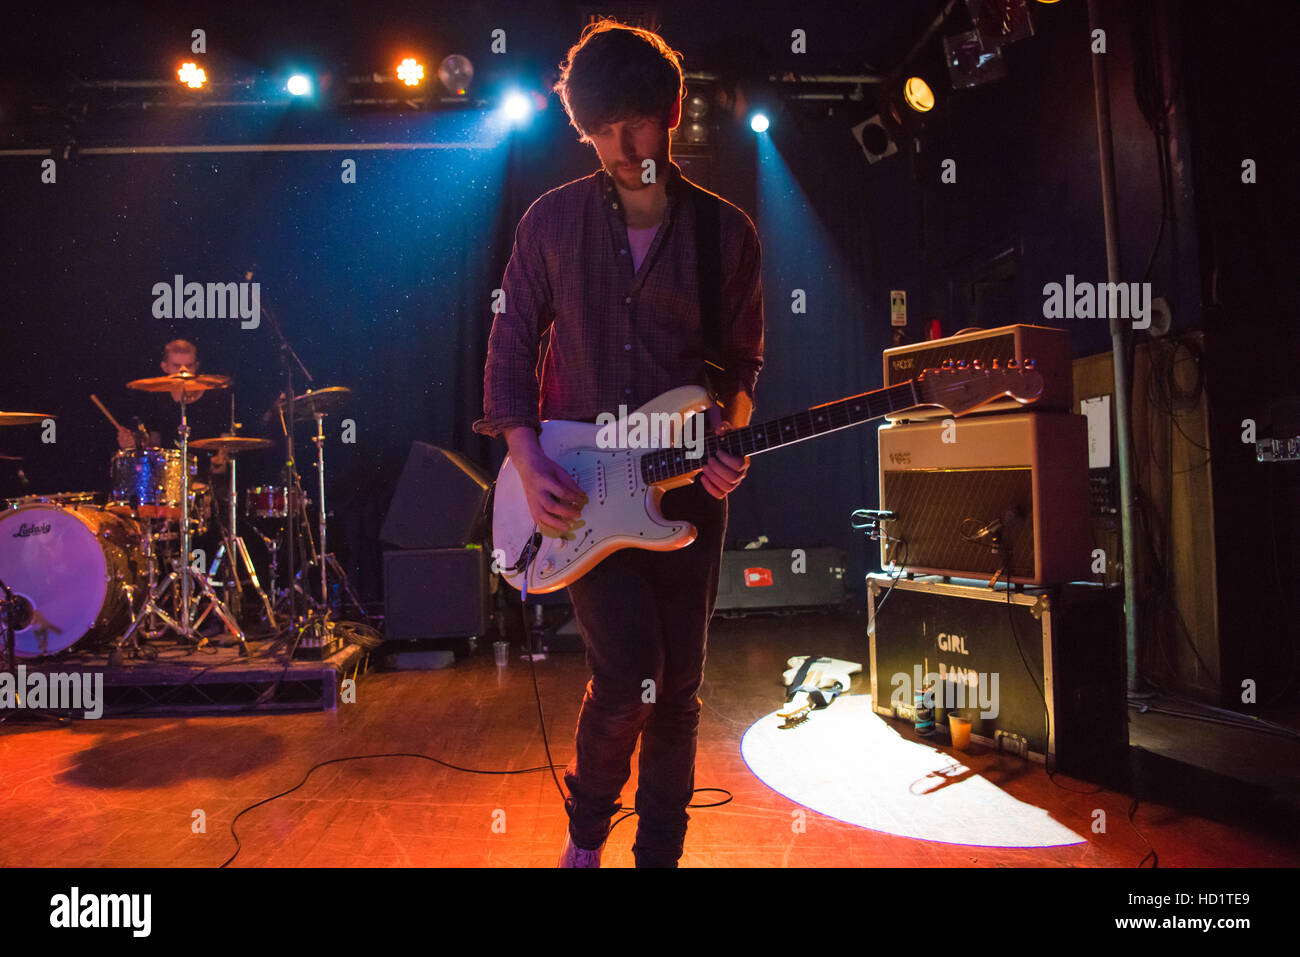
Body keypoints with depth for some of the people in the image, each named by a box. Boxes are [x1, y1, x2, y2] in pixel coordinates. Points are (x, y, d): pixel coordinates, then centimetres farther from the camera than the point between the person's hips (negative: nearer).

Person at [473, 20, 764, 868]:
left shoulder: (727, 232, 4)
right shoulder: (552, 220, 3)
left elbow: (742, 361, 11)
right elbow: (511, 349, 5)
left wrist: (726, 436, -9)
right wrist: (530, 463, -8)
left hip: (687, 485, 2)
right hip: (579, 488, -1)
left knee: (679, 688, 7)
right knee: (627, 676, -12)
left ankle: (660, 851, 29)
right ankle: (588, 825, 20)